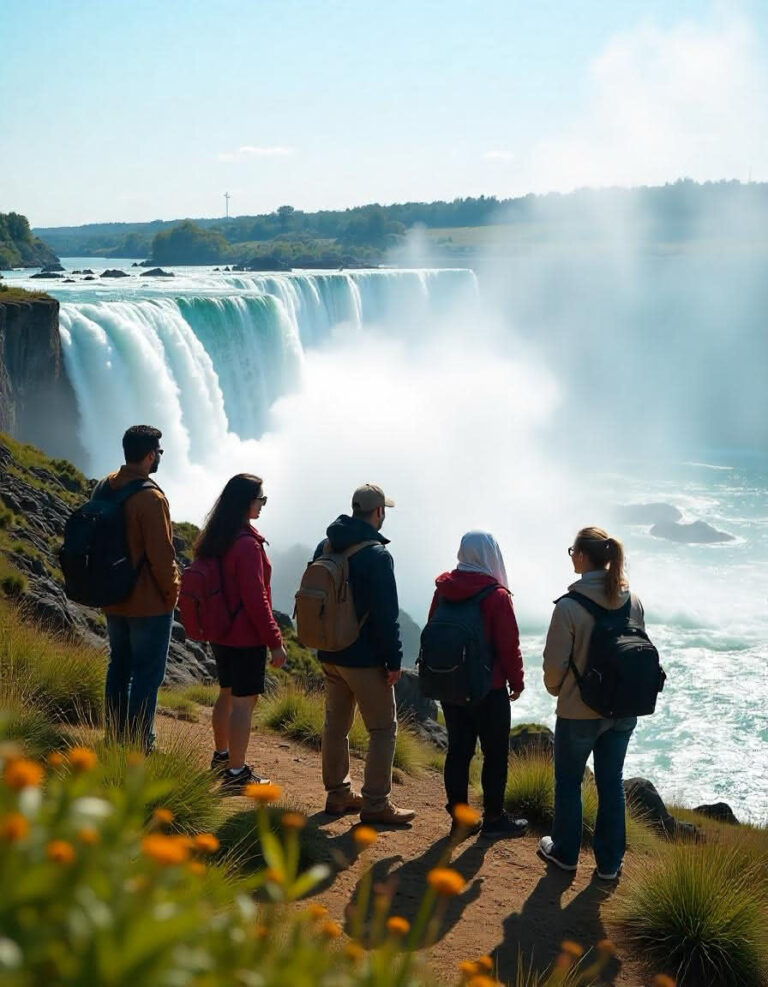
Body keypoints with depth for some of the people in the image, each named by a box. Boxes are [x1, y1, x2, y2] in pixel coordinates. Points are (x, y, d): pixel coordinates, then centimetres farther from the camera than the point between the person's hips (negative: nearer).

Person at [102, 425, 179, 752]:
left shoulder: (104, 488, 3)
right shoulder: (151, 497, -22)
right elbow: (161, 554, -21)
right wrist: (171, 592, -6)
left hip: (113, 599, 8)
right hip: (149, 602, -8)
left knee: (119, 667, 19)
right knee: (148, 673, 1)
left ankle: (116, 738, 27)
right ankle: (139, 746, 4)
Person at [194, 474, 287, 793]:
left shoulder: (213, 539, 6)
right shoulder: (248, 545, -22)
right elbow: (256, 599, -21)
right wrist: (275, 641, -14)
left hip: (220, 633, 9)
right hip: (247, 637, -9)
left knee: (227, 694, 22)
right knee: (244, 702, -1)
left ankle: (221, 756, 36)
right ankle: (236, 774, 5)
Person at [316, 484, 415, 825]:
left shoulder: (326, 548, 7)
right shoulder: (376, 555, -17)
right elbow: (386, 614, -19)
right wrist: (394, 660, -13)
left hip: (329, 653, 8)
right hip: (364, 657, -8)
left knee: (336, 724, 15)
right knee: (383, 728, 2)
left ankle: (338, 794, 24)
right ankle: (375, 803, 2)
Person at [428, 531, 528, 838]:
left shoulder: (442, 590, 0)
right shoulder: (496, 596, -16)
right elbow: (509, 645, -13)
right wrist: (516, 681, 1)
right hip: (489, 687, -5)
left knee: (458, 749, 11)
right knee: (496, 753, 7)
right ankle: (493, 818, 14)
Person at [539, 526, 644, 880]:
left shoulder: (569, 607, -22)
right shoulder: (632, 602, -6)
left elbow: (555, 662, -15)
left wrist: (556, 689, 7)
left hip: (579, 711, -4)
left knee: (568, 782, 16)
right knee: (611, 782, 16)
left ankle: (564, 852, 31)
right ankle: (609, 861, 24)